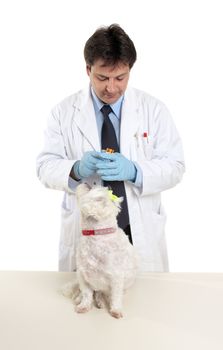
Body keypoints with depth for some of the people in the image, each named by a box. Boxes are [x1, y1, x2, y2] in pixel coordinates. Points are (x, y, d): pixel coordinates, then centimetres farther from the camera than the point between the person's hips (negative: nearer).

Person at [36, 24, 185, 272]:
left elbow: (175, 166, -4)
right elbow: (45, 167, -3)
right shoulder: (64, 111, -1)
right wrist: (76, 169, -25)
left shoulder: (154, 109, -1)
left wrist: (134, 171, -23)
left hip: (141, 234, 1)